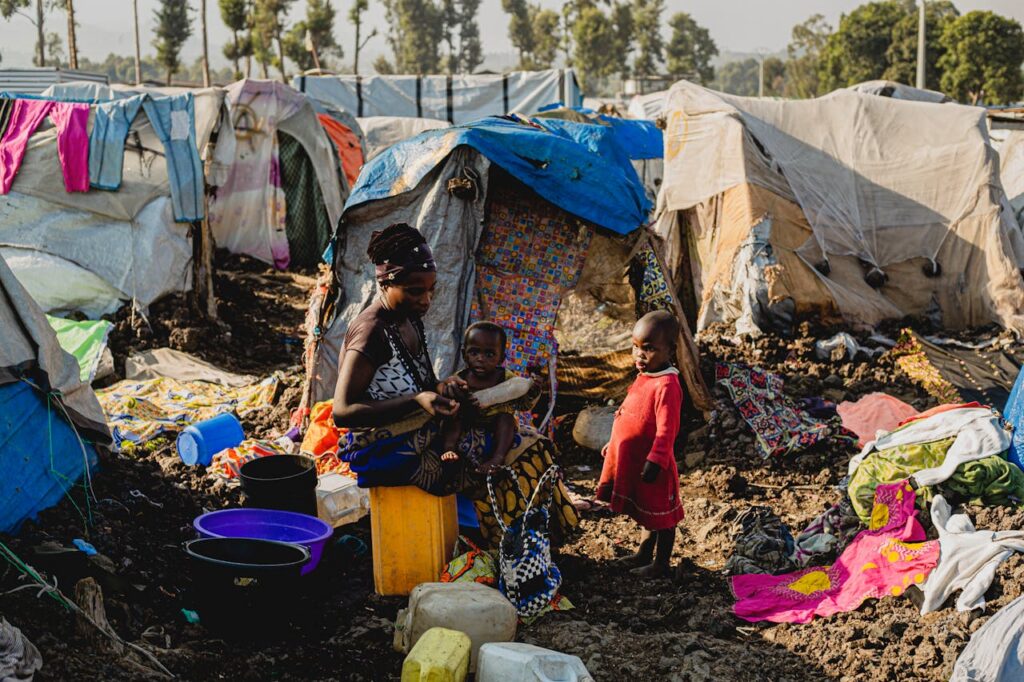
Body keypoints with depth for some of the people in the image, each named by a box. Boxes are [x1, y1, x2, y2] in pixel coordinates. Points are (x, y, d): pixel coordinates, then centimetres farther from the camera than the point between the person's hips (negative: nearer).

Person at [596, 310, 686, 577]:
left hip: (651, 464, -9)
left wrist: (655, 460, -29)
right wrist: (613, 445, 24)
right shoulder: (644, 378, 8)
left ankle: (661, 563, 20)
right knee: (645, 511, 24)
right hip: (632, 461, 9)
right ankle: (644, 554, 39)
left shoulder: (666, 385, -23)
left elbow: (666, 429, -26)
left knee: (659, 513, 7)